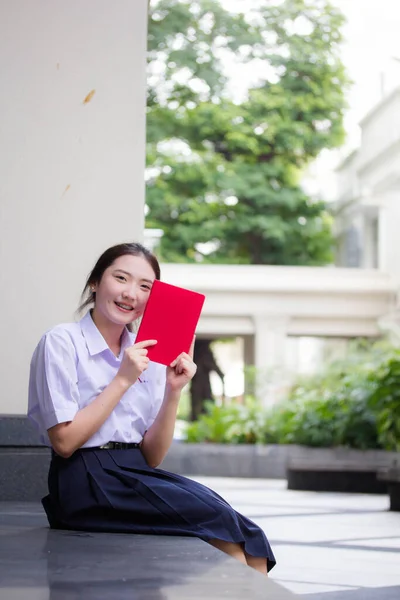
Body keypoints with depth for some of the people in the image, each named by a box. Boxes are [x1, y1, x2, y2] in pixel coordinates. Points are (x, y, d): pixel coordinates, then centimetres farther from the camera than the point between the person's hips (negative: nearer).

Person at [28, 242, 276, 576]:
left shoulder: (150, 355, 14)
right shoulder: (61, 343, -3)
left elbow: (152, 457, 9)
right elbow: (65, 442, -11)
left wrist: (173, 392, -5)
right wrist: (123, 380, -12)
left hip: (138, 476, 6)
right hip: (87, 484, -6)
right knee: (217, 519, -24)